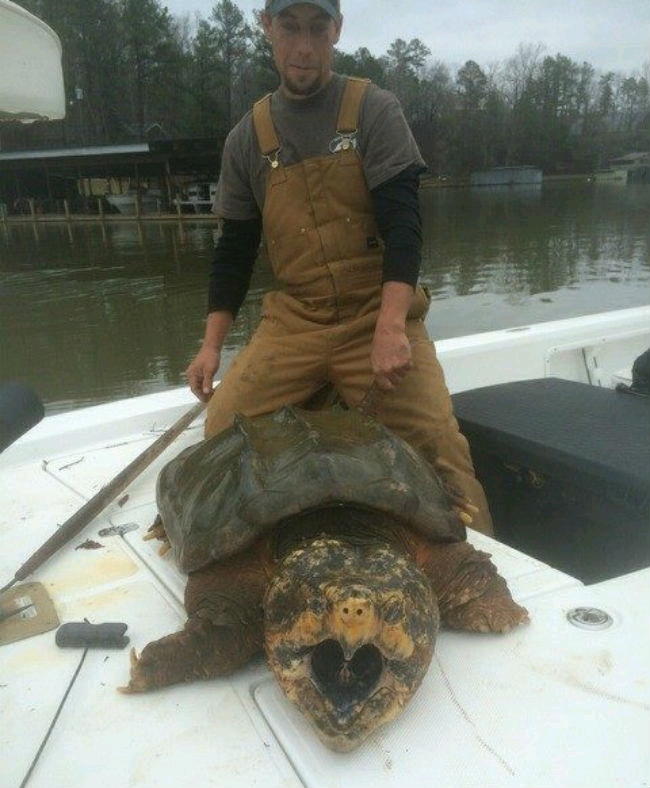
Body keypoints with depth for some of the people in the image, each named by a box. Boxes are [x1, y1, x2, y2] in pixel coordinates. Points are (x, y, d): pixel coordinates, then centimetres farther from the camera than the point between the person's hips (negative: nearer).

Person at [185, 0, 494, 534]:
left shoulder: (375, 110, -1)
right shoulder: (247, 138, 8)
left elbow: (402, 221, -12)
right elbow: (235, 248, 12)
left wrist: (390, 327, -26)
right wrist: (212, 345, 5)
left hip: (378, 314, -2)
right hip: (293, 320, 3)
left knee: (439, 449, -18)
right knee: (222, 432, -10)